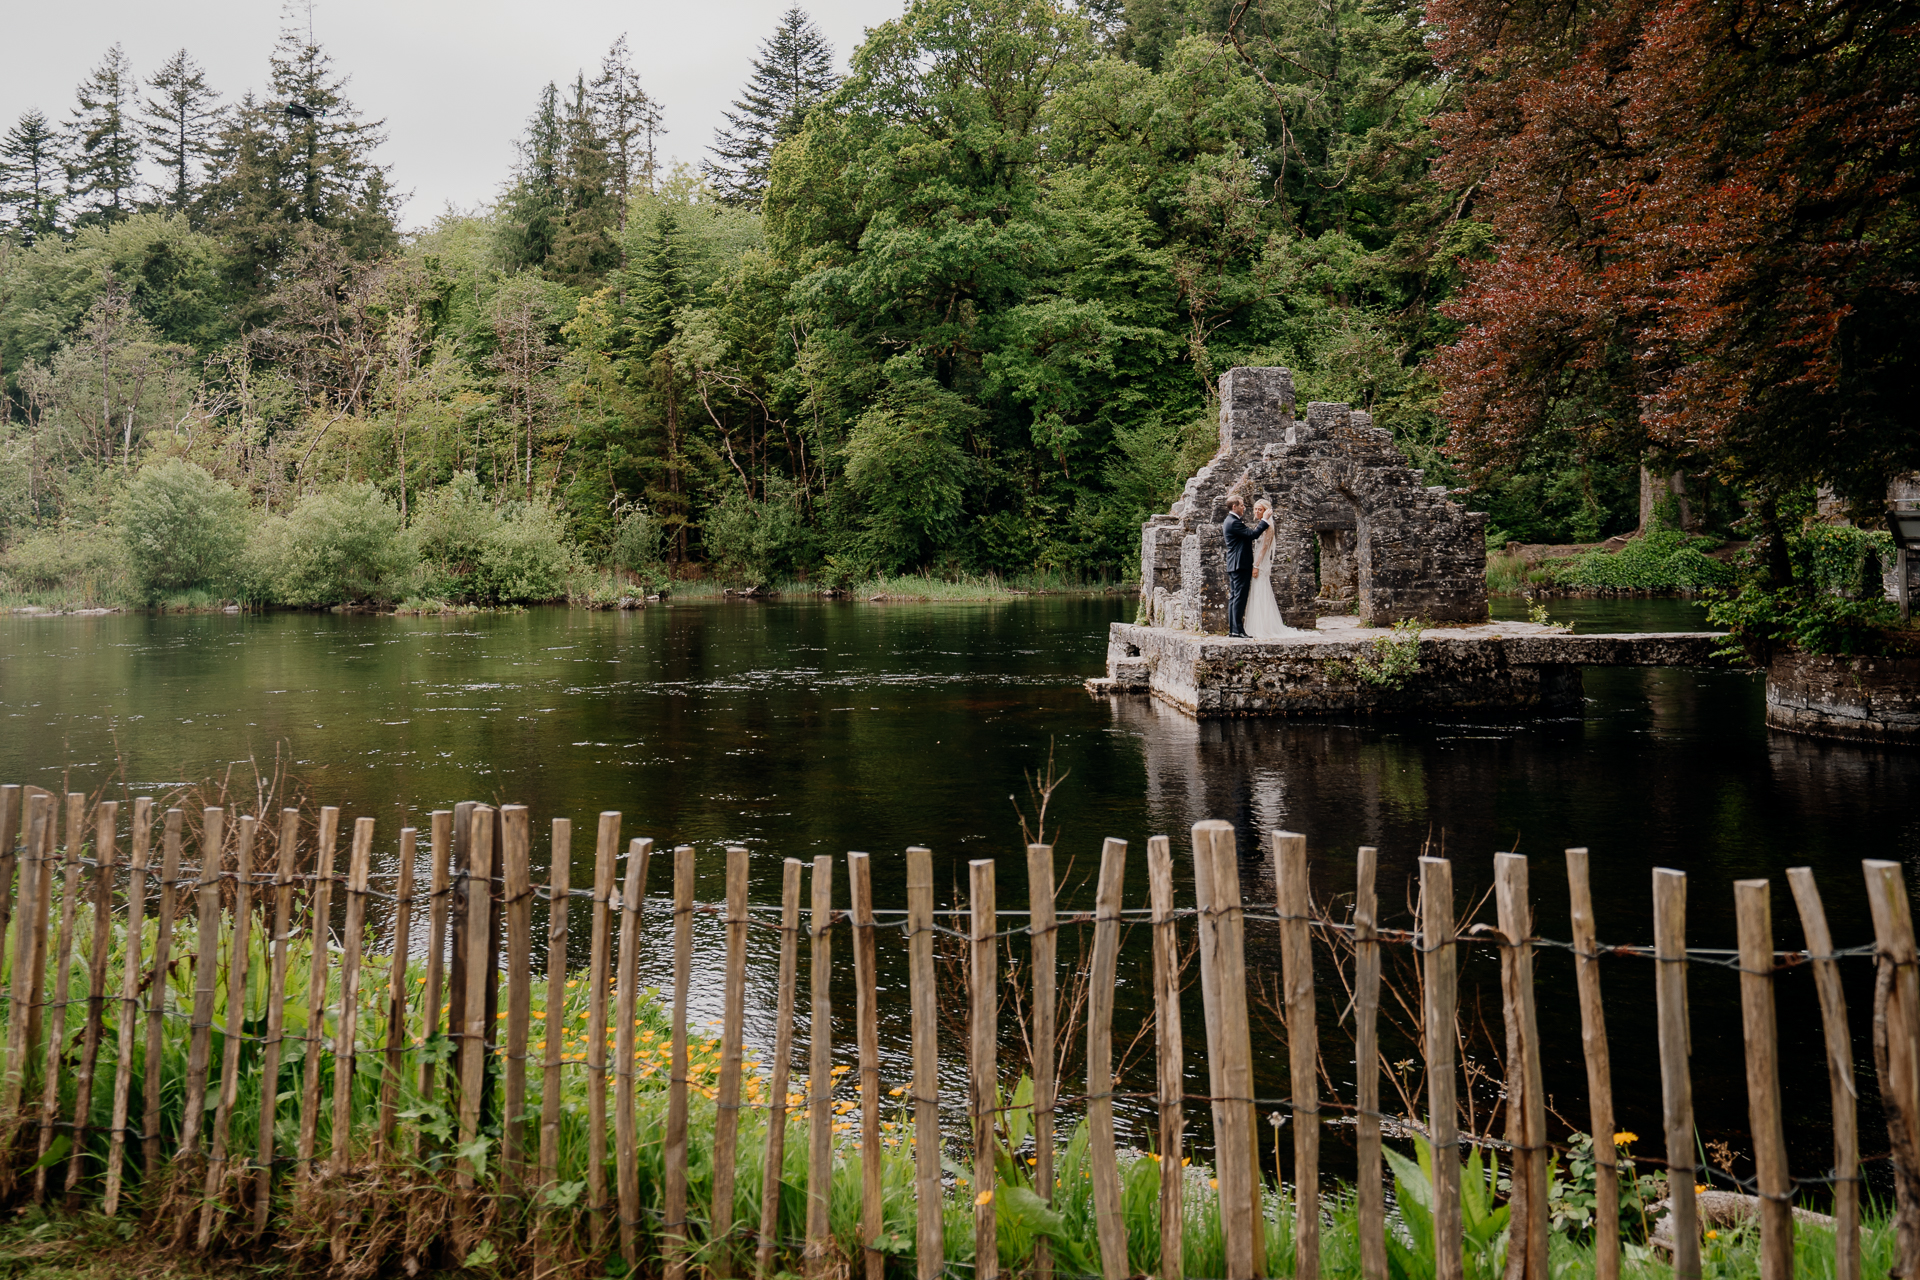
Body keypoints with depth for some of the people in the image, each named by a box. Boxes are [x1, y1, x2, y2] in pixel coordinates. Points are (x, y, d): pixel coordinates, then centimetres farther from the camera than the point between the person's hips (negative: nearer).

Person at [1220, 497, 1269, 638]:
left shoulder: (1231, 521, 19)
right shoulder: (1233, 522, -15)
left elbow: (1249, 533, 23)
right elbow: (1252, 534, -21)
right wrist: (1265, 521, -14)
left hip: (1234, 566, 11)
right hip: (1240, 565, -11)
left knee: (1234, 597, 9)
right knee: (1239, 597, -11)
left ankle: (1232, 629, 10)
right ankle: (1237, 630, -12)